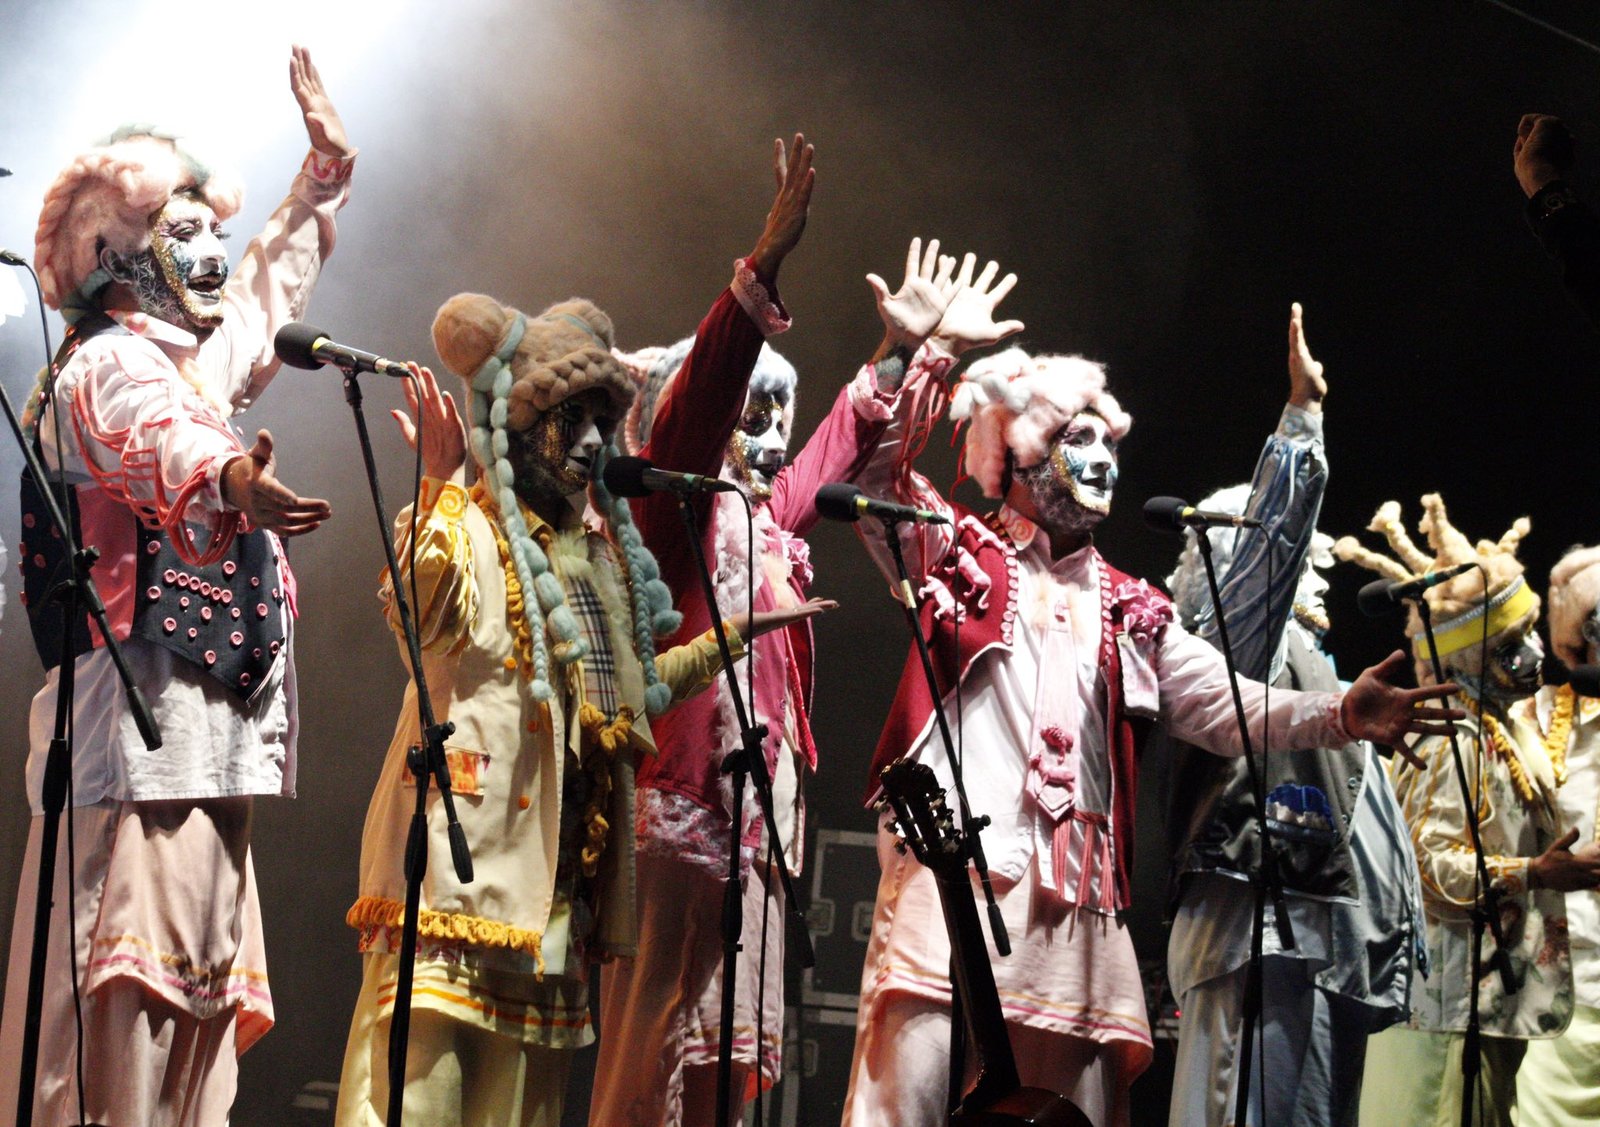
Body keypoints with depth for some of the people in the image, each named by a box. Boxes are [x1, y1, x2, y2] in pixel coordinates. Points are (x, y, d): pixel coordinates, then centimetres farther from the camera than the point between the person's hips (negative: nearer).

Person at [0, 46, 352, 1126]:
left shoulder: (198, 354, 22)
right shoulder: (111, 363, -7)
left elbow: (273, 281, 42)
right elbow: (164, 446, -30)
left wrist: (325, 166, 48)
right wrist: (230, 482, -51)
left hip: (211, 725, 10)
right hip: (145, 702, -10)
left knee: (198, 972, 5)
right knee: (122, 978, -18)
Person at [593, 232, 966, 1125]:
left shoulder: (771, 521, 20)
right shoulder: (680, 509, -2)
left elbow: (842, 442, 37)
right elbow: (696, 399, -18)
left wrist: (898, 348, 40)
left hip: (757, 812, 8)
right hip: (683, 807, -8)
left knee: (729, 1053, 7)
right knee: (656, 1051, -11)